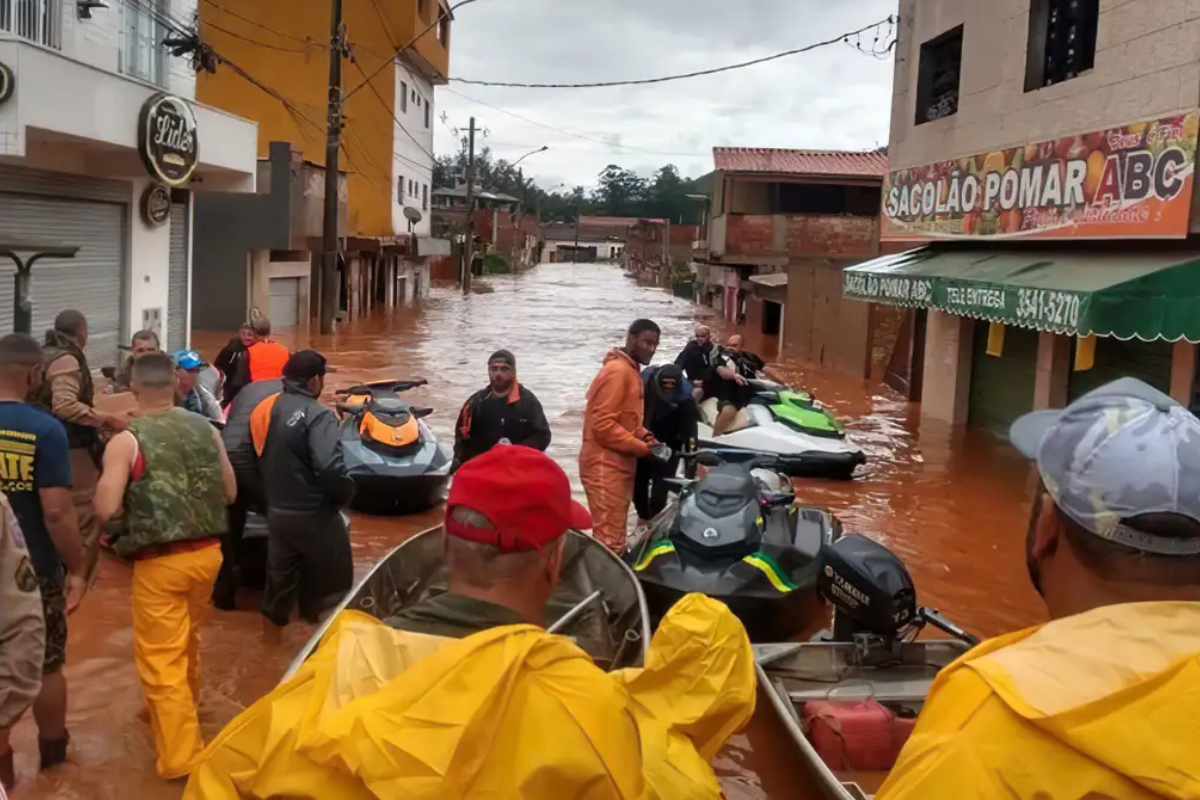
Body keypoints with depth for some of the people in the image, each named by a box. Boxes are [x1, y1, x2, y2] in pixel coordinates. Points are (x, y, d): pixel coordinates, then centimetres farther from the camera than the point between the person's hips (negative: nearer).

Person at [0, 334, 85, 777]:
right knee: (47, 667, 17)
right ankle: (52, 750, 34)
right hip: (36, 570, -3)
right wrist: (77, 567, -9)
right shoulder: (45, 429, -19)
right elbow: (57, 512, -21)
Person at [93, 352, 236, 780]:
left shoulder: (126, 442, -12)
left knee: (160, 657, 4)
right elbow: (230, 492, 9)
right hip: (207, 553, 6)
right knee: (187, 641, 27)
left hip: (160, 562, -5)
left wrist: (137, 502, 4)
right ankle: (182, 710, 49)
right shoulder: (206, 429, 2)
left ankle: (181, 757, 5)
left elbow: (106, 508, -17)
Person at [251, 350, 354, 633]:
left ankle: (273, 626, 34)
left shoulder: (264, 409, 4)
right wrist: (344, 496, -12)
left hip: (277, 511, 7)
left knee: (281, 574, 21)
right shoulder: (317, 415, -20)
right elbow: (330, 468, -30)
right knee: (332, 580, 10)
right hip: (313, 514, -7)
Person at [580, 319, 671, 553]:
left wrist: (648, 439, 5)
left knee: (615, 536, 14)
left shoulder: (631, 371, 16)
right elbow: (603, 425, -22)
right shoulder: (617, 371, -15)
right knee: (610, 540, -10)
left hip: (619, 465, 10)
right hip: (606, 467, -10)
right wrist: (646, 448, -18)